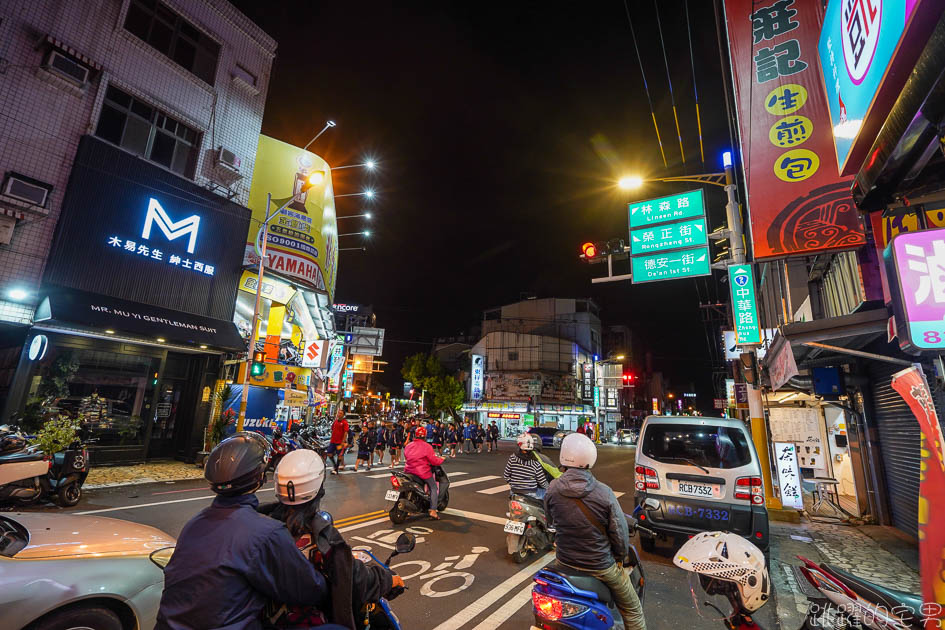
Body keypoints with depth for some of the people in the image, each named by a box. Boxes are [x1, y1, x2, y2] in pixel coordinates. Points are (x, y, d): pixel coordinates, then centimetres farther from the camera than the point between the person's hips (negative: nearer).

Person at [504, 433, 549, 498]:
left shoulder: (512, 458, -11)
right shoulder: (535, 462, -18)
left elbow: (506, 475, -4)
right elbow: (542, 483, -11)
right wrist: (548, 486, 11)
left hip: (515, 491, 4)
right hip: (531, 492, -3)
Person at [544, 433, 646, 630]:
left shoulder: (552, 489, -15)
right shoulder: (604, 492, -25)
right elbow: (619, 532, -14)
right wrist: (620, 557, 6)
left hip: (564, 560, 3)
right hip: (600, 565, -3)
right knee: (632, 609, 20)